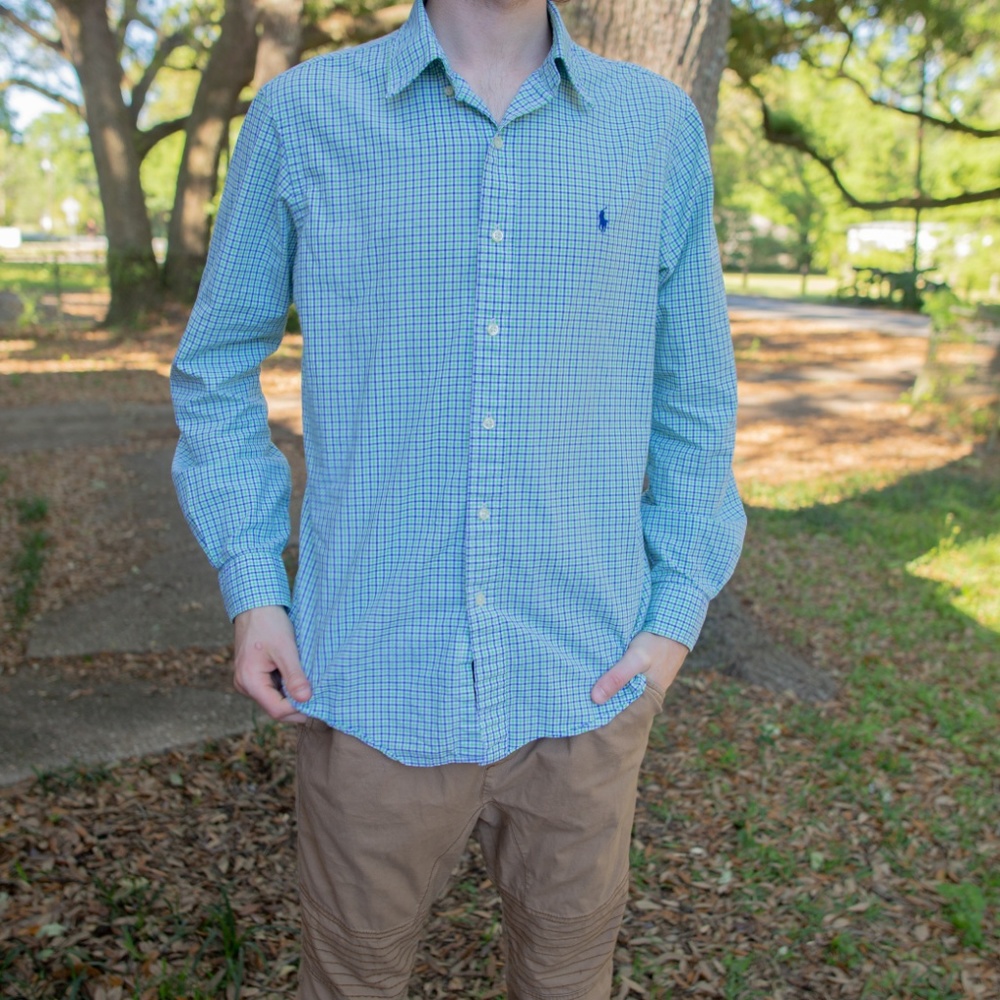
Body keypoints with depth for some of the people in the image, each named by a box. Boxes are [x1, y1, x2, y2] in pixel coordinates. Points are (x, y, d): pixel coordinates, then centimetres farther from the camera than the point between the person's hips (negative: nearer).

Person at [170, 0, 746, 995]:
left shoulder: (659, 126, 2)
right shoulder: (301, 114, -2)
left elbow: (693, 392, 8)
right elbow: (217, 363, 7)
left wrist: (679, 610, 1)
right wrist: (250, 585, -2)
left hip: (583, 693, 2)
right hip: (376, 692, -1)